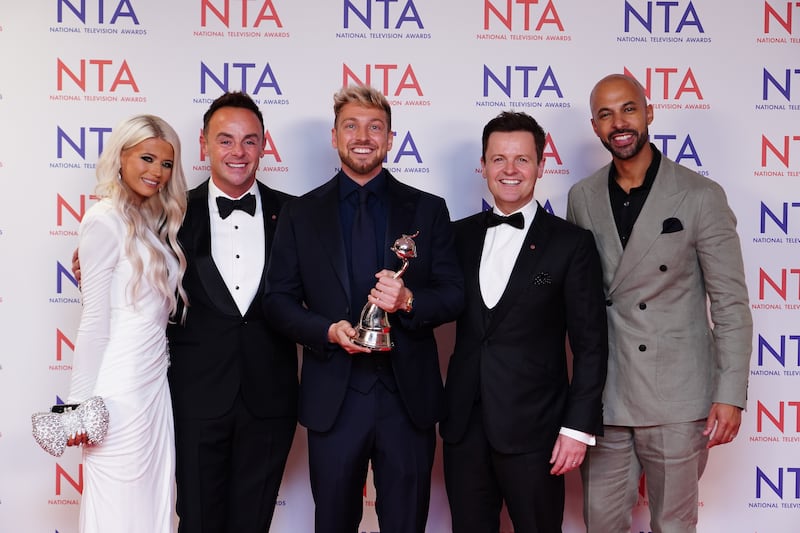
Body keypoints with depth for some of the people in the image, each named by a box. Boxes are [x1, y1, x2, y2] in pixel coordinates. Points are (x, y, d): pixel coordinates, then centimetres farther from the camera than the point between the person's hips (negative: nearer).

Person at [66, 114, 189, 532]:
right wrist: (81, 403, -13)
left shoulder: (153, 220, 13)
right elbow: (95, 321, -13)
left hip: (154, 383, 8)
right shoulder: (105, 221, -11)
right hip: (121, 389, -8)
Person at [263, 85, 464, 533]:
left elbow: (455, 295, 3)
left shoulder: (428, 210, 5)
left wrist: (408, 301, -18)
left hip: (408, 397, 0)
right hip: (333, 399, 0)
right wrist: (328, 331, -14)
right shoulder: (301, 214, 5)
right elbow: (280, 300, 3)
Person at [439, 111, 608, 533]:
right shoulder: (460, 236, 8)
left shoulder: (572, 244, -3)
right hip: (464, 425, 4)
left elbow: (590, 345, -4)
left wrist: (579, 426, -9)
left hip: (533, 429, -3)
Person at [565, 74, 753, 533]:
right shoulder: (583, 198, 6)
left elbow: (731, 303, -5)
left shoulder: (701, 196, -6)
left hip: (677, 398, -3)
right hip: (604, 395, 3)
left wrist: (731, 395, -10)